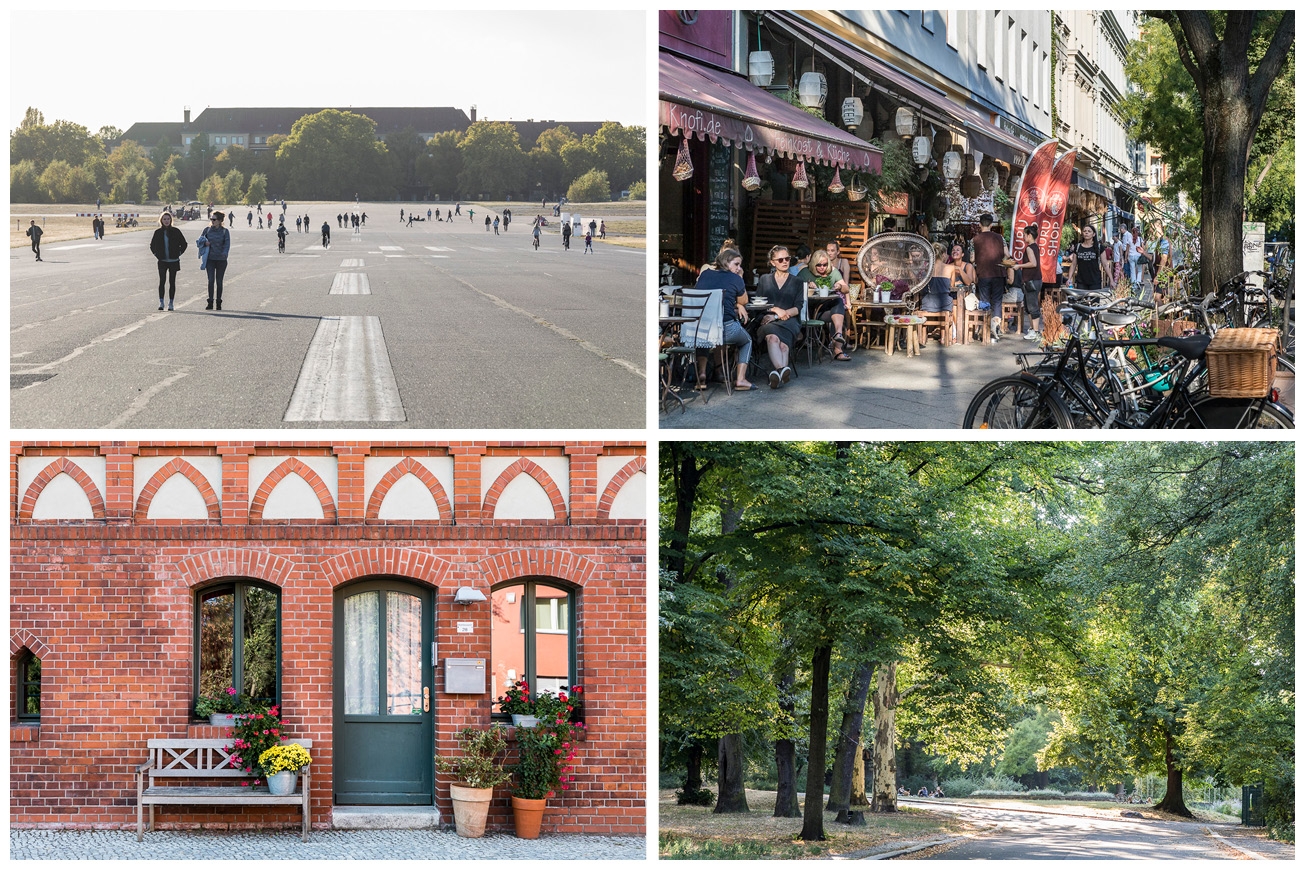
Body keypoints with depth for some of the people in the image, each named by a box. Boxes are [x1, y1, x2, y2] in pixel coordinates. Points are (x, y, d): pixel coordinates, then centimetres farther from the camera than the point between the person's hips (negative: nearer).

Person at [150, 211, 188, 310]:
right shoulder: (158, 232, 4)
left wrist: (178, 253, 0)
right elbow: (152, 245, 17)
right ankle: (161, 302, -5)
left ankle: (170, 303, 8)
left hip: (173, 261, 0)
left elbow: (184, 244, 9)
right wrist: (157, 255, 6)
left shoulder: (176, 231, 1)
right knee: (162, 281, -10)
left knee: (172, 282, 3)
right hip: (162, 261, 0)